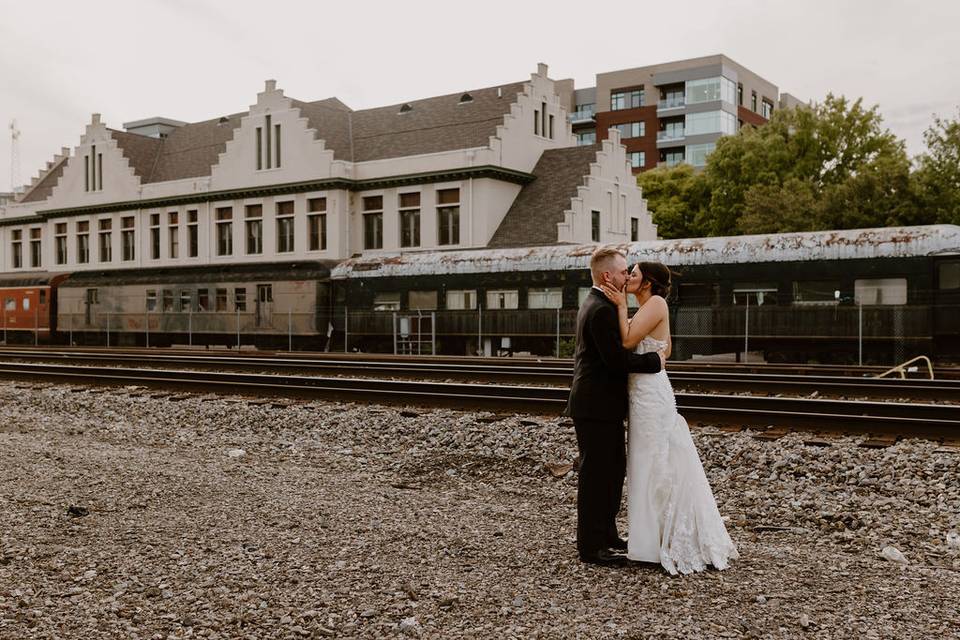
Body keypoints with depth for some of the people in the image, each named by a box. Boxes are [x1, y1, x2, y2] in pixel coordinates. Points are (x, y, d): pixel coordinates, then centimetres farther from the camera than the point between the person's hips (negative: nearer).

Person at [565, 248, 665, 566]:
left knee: (614, 469, 18)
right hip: (598, 406, -11)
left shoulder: (594, 304, 15)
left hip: (600, 405, 11)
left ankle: (606, 534, 30)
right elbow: (617, 358, -24)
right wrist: (655, 360, -13)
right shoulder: (602, 310, -20)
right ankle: (591, 547, 6)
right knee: (596, 475, -3)